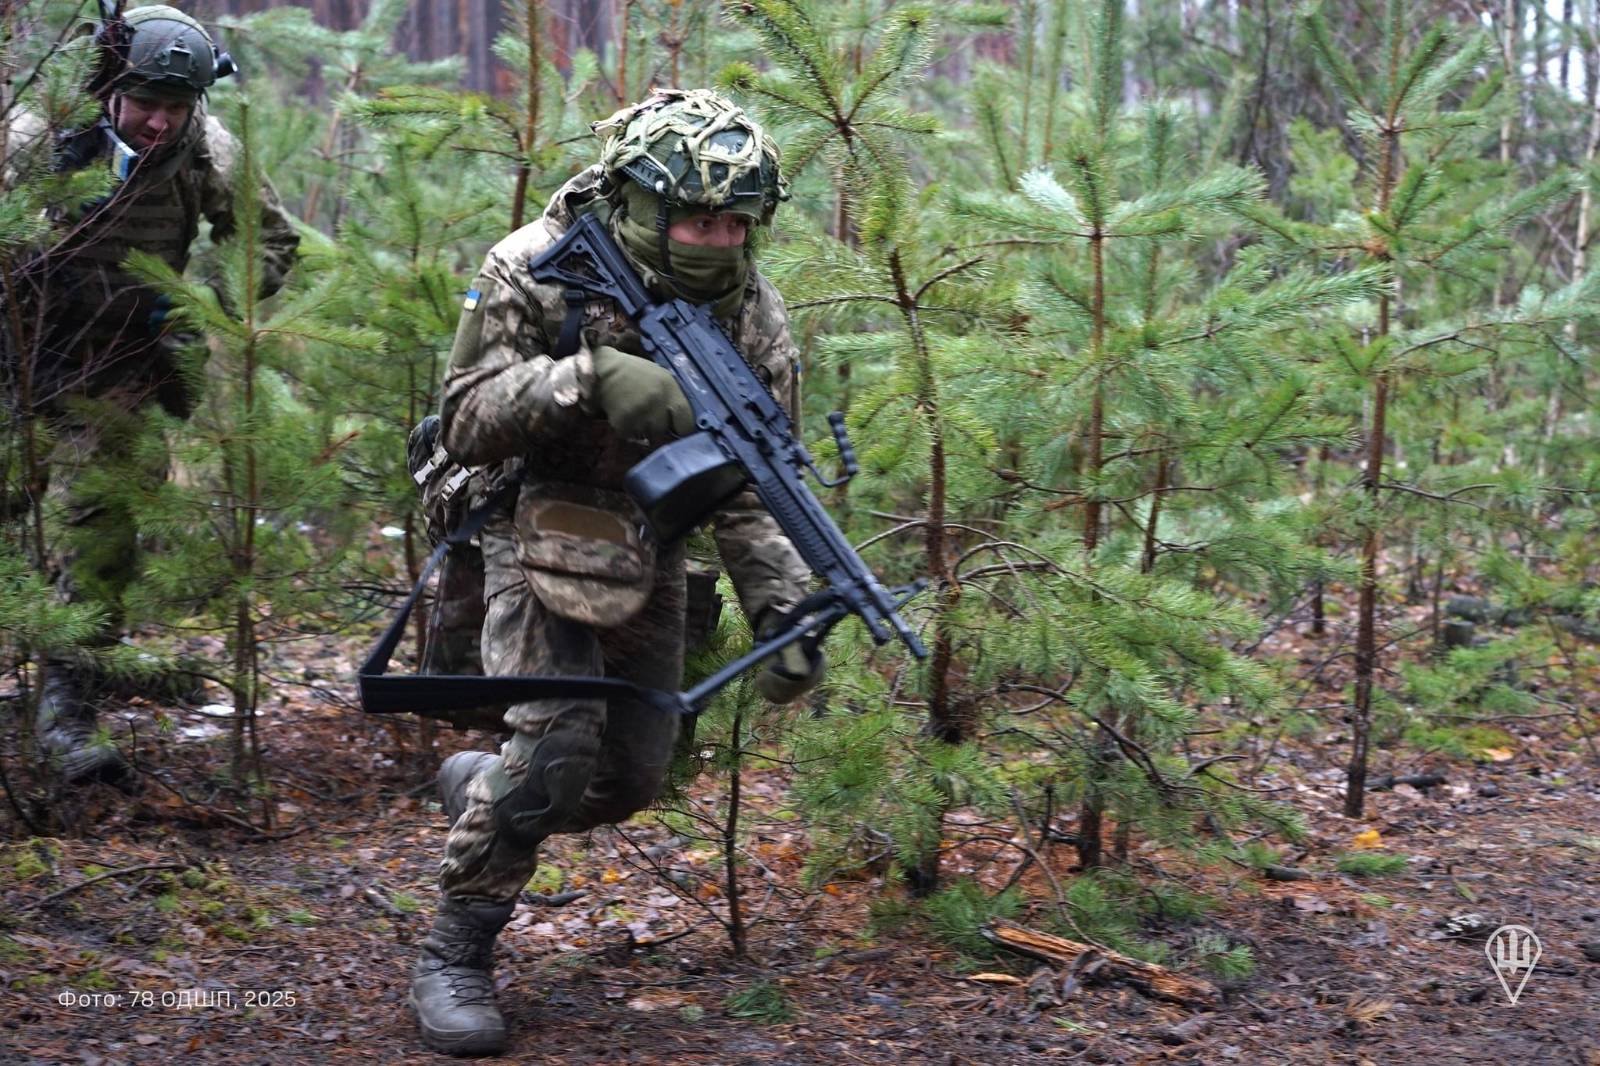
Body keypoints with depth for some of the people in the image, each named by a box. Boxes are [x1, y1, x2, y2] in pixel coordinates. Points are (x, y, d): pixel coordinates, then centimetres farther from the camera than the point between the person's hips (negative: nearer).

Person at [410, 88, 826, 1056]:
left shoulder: (754, 314, -9)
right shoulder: (536, 269, -17)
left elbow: (754, 491, -7)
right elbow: (466, 423, -20)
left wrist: (781, 613, -18)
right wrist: (588, 377, -35)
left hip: (649, 549, 5)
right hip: (538, 531, -4)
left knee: (633, 777, 5)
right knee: (558, 741, -21)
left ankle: (478, 784, 35)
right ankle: (455, 955, -6)